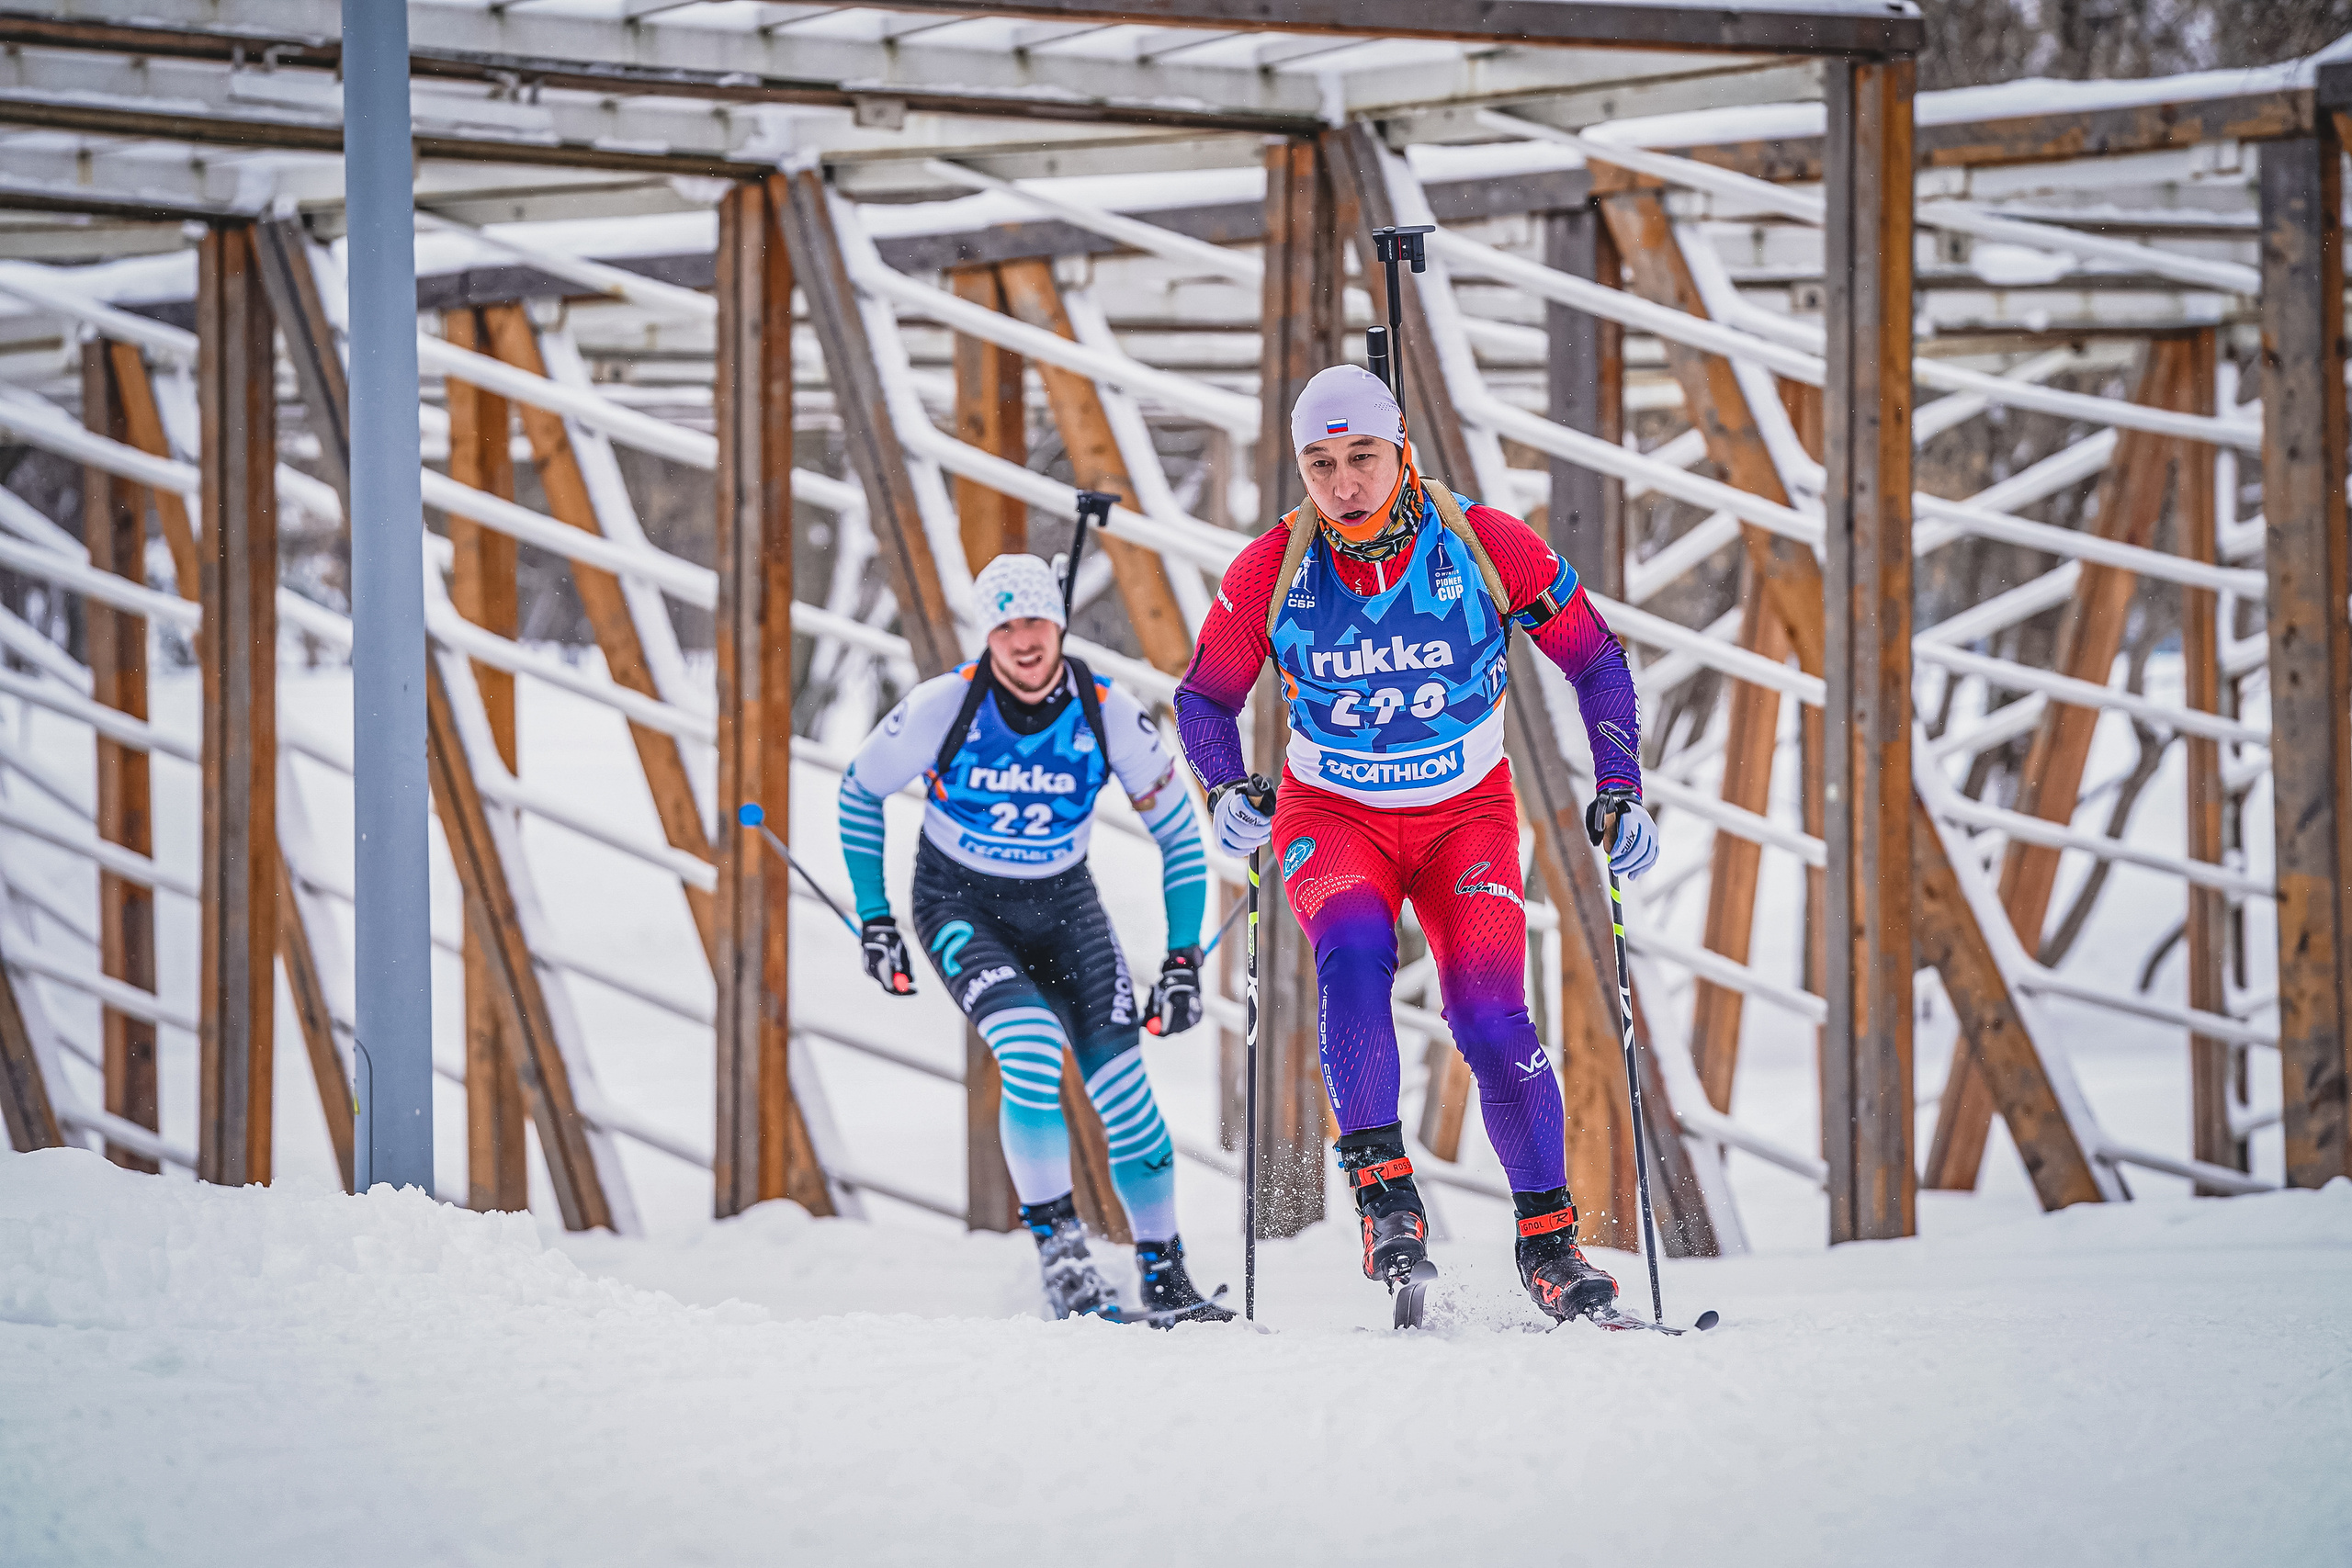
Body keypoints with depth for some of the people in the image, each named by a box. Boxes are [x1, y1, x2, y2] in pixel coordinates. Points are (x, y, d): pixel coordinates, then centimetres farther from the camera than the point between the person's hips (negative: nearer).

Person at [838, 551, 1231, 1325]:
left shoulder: (1109, 713, -17)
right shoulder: (943, 707, -20)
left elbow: (1179, 834, -4)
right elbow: (859, 791, -2)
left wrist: (1183, 962, -8)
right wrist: (873, 918, -3)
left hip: (1062, 903, 2)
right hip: (960, 905, -2)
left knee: (1120, 1078, -12)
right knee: (1033, 1047, -28)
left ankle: (1167, 1280, 1)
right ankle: (1057, 1244, -16)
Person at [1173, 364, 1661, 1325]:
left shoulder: (1486, 546, -16)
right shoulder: (1270, 572, -13)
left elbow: (1595, 662, -3)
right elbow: (1206, 698, 2)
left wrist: (1621, 791, -11)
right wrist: (1228, 790, -17)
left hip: (1466, 813, 0)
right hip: (1332, 814, 0)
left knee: (1491, 1021, -15)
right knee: (1354, 955, -31)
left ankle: (1548, 1240, -3)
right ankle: (1382, 1185, -28)